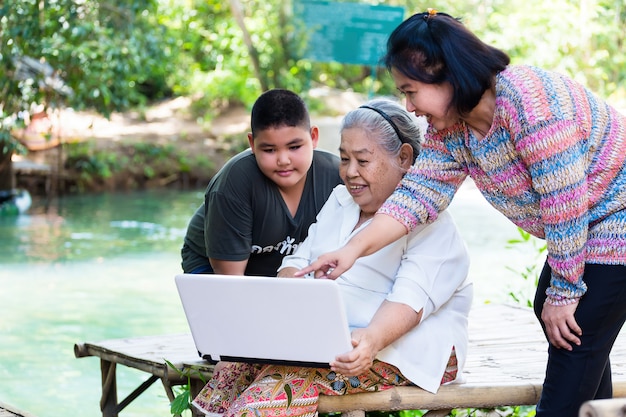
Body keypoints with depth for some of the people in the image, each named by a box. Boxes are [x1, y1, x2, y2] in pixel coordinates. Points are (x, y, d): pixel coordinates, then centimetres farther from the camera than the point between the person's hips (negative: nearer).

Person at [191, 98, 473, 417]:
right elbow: (300, 262, 14)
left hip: (402, 344, -7)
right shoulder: (339, 200, 20)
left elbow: (411, 298, -20)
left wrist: (372, 340, -41)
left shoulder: (430, 222, -5)